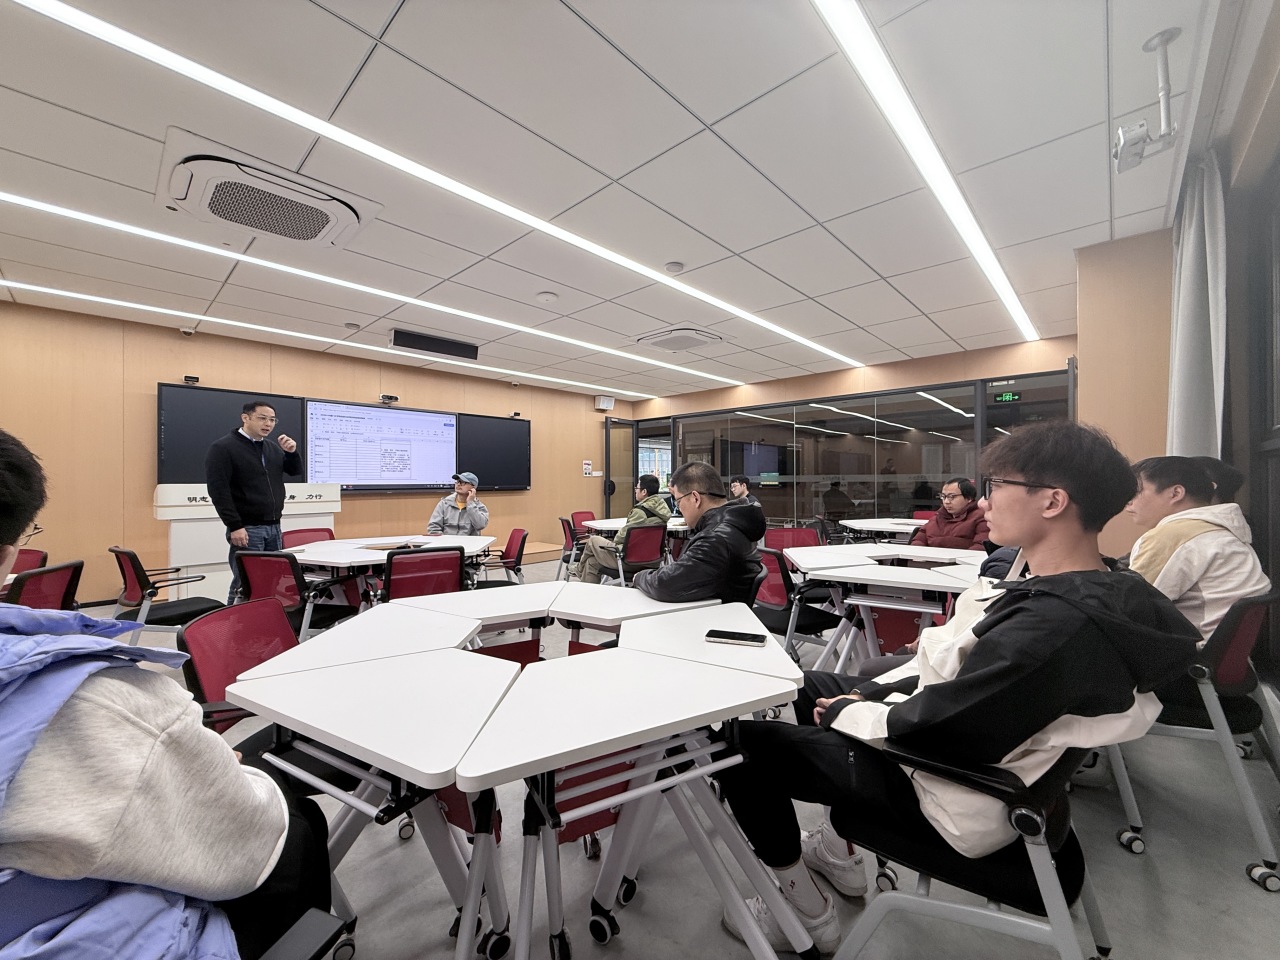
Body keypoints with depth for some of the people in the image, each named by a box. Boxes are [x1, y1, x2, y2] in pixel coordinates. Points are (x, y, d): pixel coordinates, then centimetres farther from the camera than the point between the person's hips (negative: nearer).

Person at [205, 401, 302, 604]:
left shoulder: (273, 448, 14)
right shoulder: (223, 448, -6)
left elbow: (295, 471, 19)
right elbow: (218, 490, -13)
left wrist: (292, 452, -2)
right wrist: (234, 526, -18)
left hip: (274, 527, 7)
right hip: (246, 528, -6)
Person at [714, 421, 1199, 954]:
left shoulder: (1056, 624, -33)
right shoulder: (1094, 591, -1)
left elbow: (931, 728, -27)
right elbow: (955, 663, 5)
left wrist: (842, 713, -10)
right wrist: (870, 692, 0)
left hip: (956, 797, -9)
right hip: (977, 757, 9)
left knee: (741, 741, -5)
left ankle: (806, 913, 13)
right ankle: (836, 849, 34)